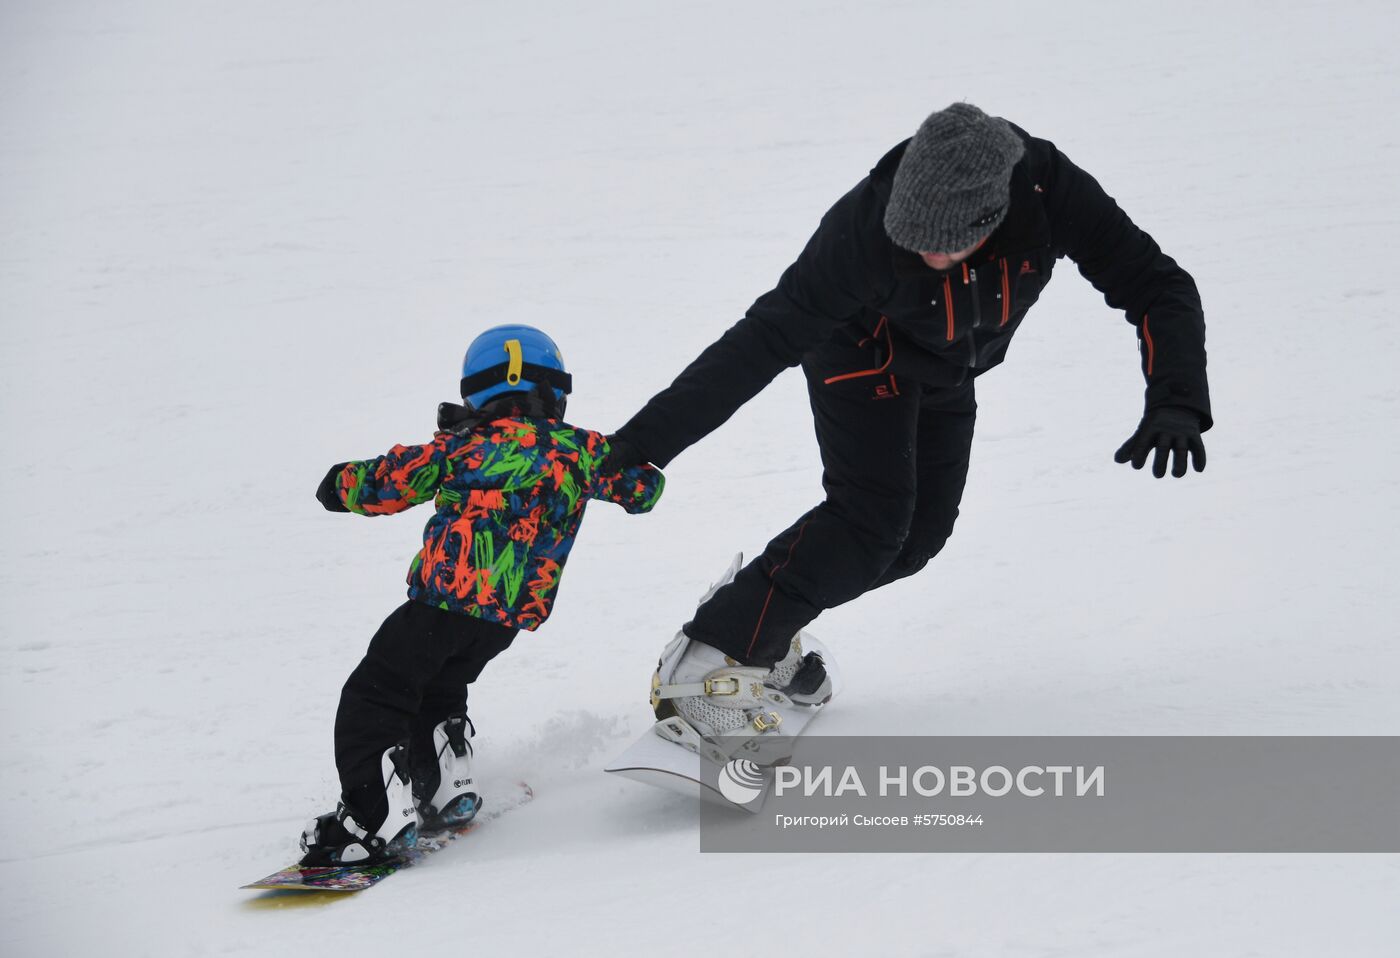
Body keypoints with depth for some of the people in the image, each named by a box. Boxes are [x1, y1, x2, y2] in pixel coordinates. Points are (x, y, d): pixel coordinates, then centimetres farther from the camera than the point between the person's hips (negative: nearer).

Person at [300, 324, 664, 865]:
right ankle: (445, 791, 30)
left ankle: (378, 816, -13)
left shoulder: (465, 446, -2)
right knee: (435, 691, 31)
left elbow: (387, 483, 1)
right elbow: (642, 486, 17)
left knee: (373, 700, -1)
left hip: (446, 599, -6)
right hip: (515, 616, 6)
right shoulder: (580, 449, 5)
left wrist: (341, 483, 21)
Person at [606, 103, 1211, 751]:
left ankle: (764, 612, 23)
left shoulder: (1052, 192, -35)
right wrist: (645, 441, -41)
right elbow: (765, 340, -37)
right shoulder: (868, 226, -41)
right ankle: (708, 663, -19)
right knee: (874, 514, -21)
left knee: (919, 533, 5)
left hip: (948, 375, 5)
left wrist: (1175, 404, -46)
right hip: (863, 351, -5)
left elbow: (1157, 287, -29)